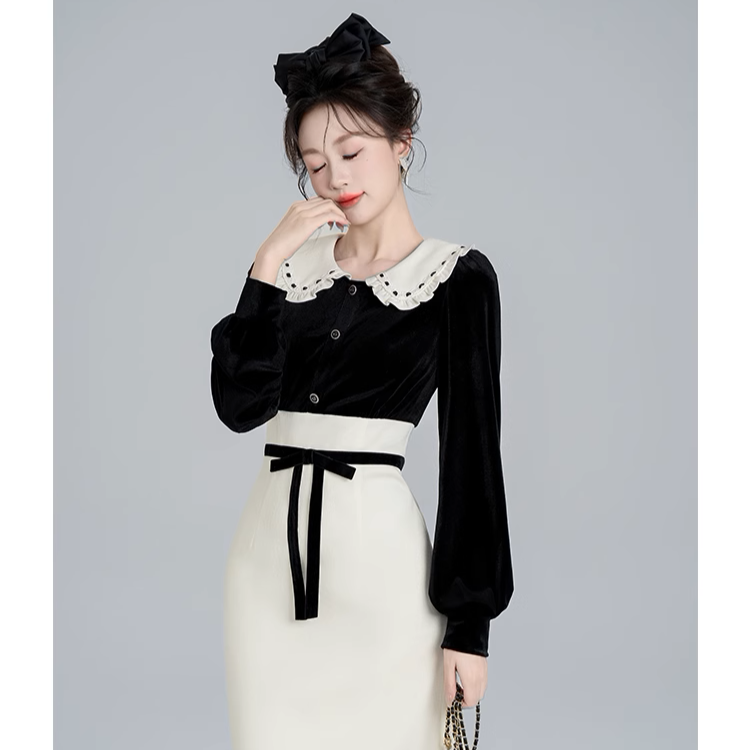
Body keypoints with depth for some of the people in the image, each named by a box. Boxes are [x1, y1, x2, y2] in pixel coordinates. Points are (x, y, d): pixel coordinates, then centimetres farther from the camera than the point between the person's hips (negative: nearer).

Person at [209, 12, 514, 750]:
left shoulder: (459, 276, -3)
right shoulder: (294, 265, 8)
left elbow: (471, 450, -5)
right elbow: (240, 405, -4)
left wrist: (469, 622, -6)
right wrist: (268, 264, -9)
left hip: (376, 541, -4)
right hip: (270, 543, 4)